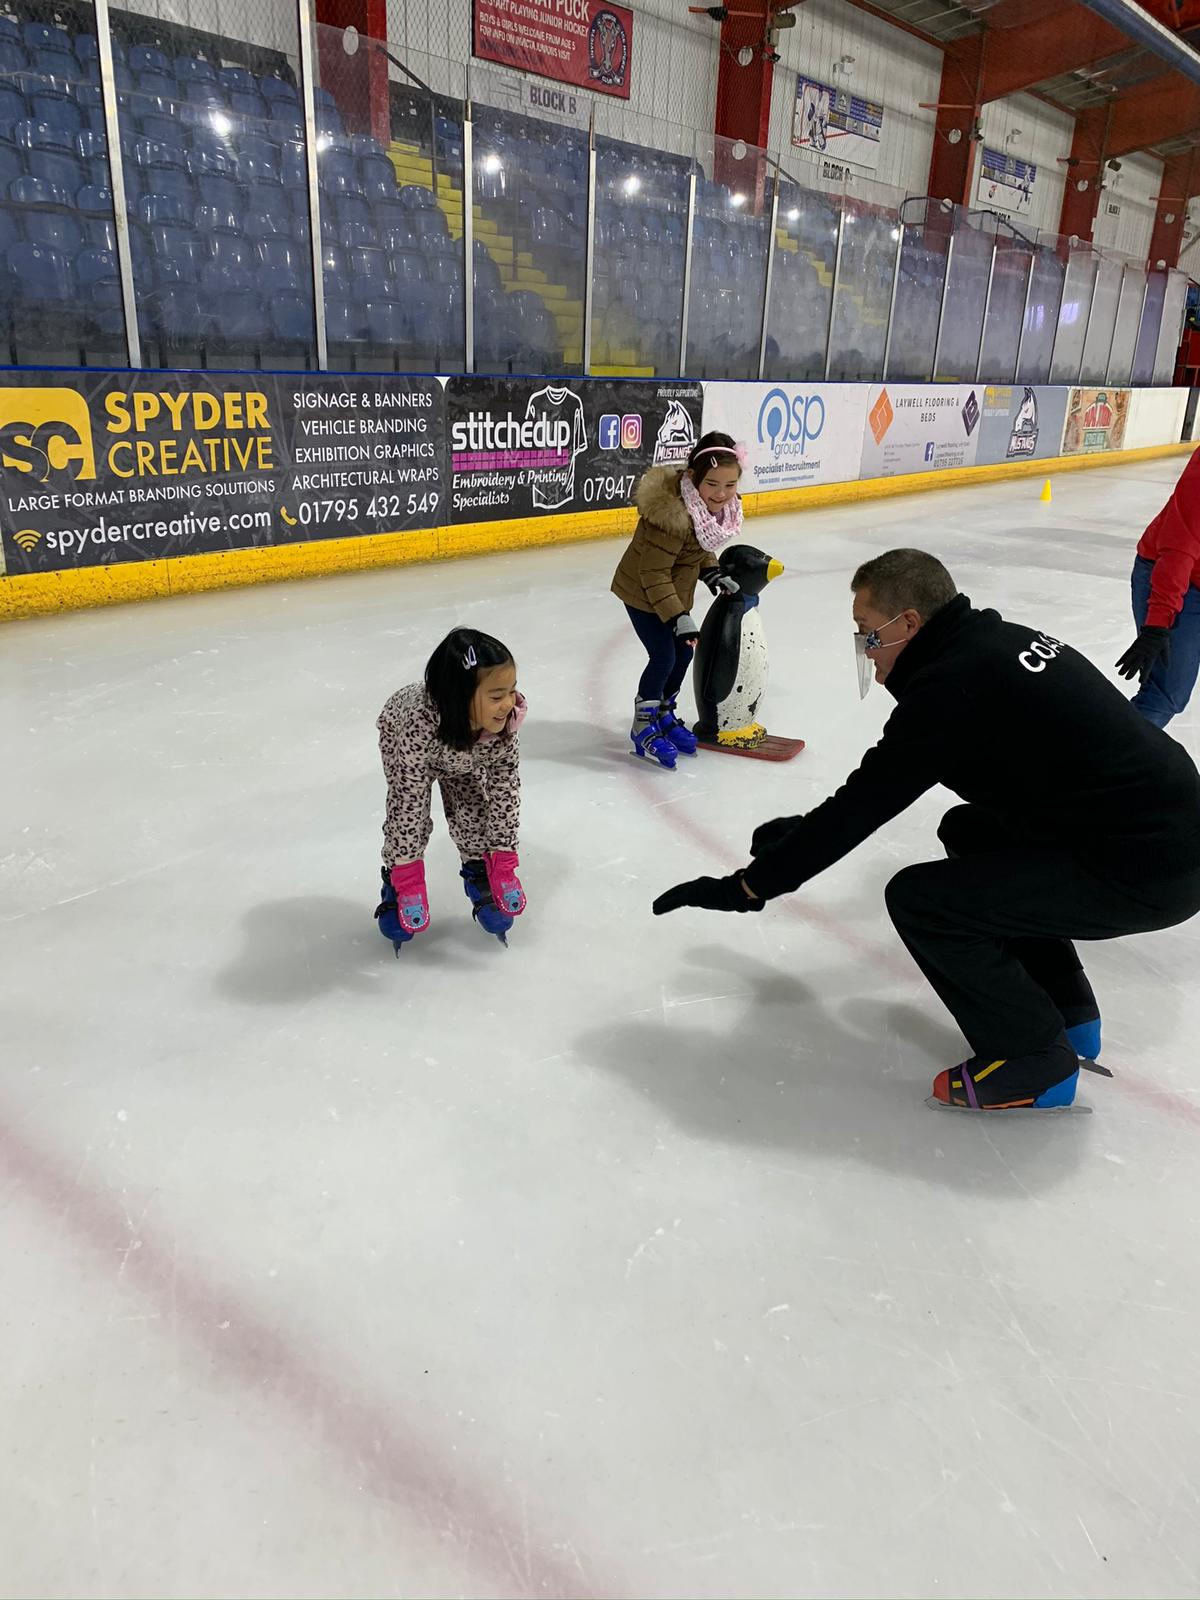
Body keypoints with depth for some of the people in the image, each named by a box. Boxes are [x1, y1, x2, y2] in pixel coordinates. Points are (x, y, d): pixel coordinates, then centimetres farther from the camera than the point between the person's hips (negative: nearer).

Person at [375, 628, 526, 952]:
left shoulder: (504, 724, -37)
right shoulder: (418, 724, -48)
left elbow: (505, 790, -25)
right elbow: (409, 801, -40)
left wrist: (503, 859, -23)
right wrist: (408, 875, -34)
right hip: (401, 739, -3)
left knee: (472, 812, -3)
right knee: (409, 814, -12)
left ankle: (480, 875, 22)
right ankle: (396, 882, 12)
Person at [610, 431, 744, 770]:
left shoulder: (719, 505, -9)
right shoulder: (672, 513, -36)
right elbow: (653, 573, -30)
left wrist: (712, 573, -3)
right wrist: (678, 617, -31)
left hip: (675, 591, 8)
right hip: (643, 593, -8)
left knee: (683, 654, 13)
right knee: (664, 657, -9)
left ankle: (664, 715, 36)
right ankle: (643, 726, 12)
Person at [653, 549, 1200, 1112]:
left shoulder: (949, 687, -19)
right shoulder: (1000, 639, 10)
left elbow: (863, 807, -15)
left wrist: (749, 885, -5)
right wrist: (807, 829, 21)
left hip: (1144, 873, -10)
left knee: (918, 899, -10)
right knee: (966, 831, 24)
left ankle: (1033, 1061, 6)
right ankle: (1065, 1010, 29)